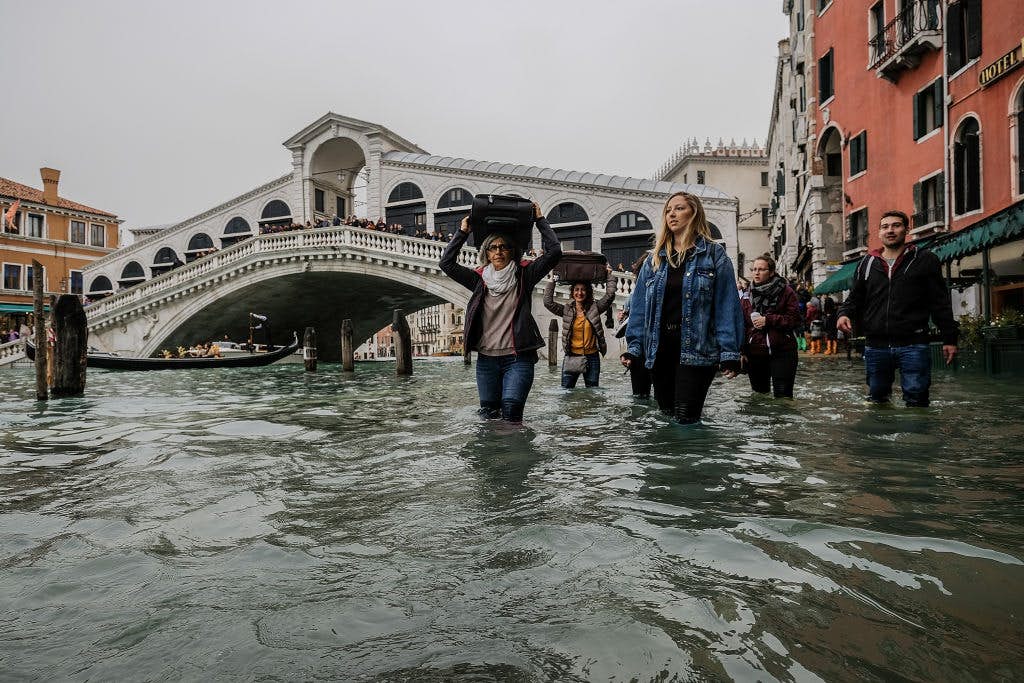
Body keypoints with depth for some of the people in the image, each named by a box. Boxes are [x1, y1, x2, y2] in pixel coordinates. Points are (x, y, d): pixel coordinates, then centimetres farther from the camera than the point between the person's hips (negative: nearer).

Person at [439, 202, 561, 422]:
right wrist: (462, 232, 5)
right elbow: (447, 263, 5)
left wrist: (540, 220, 1)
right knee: (488, 413, 7)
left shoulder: (524, 276, 3)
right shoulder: (479, 279, 9)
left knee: (511, 409, -17)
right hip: (486, 359, 3)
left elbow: (554, 252, -5)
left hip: (518, 358, -3)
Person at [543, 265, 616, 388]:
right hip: (571, 358, 0)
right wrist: (551, 280, -2)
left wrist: (609, 276, -2)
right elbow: (548, 302, -4)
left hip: (591, 358, 0)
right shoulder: (567, 310, 4)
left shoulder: (594, 308, 4)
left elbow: (610, 295, -3)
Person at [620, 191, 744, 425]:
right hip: (659, 350, 4)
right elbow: (639, 305, 8)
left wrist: (729, 352, -12)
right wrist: (634, 347, -1)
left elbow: (726, 305, -5)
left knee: (685, 418, -9)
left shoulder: (714, 254, 1)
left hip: (696, 350, -4)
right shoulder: (654, 258, 13)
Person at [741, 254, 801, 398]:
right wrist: (741, 351, 3)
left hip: (781, 353, -4)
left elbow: (795, 320, -7)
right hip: (755, 353, 4)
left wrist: (768, 320, -15)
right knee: (759, 396, 12)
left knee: (783, 397, -7)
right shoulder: (747, 296, 10)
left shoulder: (785, 291, -1)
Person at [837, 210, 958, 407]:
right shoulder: (867, 263, 14)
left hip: (913, 345, -3)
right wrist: (845, 313, -5)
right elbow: (854, 298, 18)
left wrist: (949, 338, 0)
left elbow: (941, 302, 4)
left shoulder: (924, 260, 6)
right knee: (876, 400, 13)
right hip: (875, 346, 3)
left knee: (916, 400, -2)